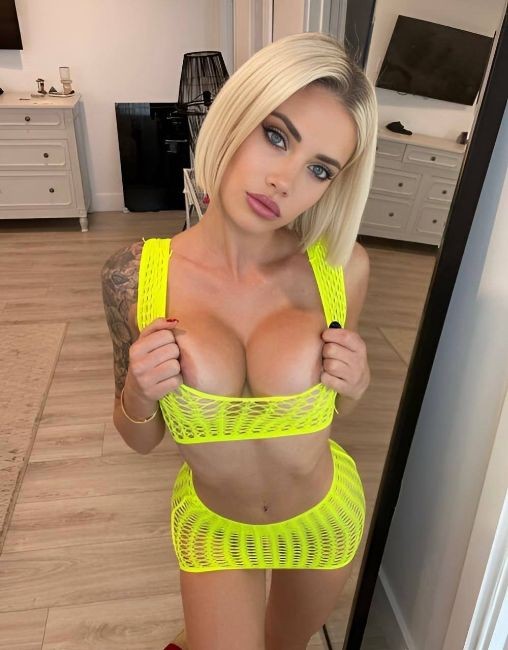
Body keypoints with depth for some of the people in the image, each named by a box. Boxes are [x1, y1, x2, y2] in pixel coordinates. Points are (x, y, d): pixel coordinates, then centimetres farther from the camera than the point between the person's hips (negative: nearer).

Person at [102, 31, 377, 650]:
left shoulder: (343, 268, -20)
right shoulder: (134, 276, -21)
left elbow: (335, 407, -2)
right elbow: (141, 439, -8)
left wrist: (354, 385, -22)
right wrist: (138, 394, -28)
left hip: (326, 516, 3)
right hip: (214, 525, -2)